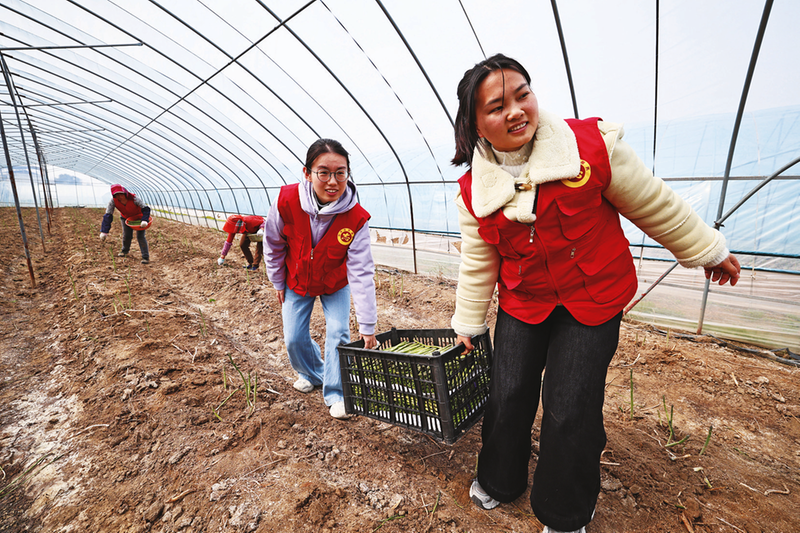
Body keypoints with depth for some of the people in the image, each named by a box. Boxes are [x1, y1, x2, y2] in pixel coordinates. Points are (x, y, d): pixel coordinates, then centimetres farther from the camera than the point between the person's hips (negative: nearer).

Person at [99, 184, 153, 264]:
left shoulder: (133, 198, -34)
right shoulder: (113, 201, -24)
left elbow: (145, 209, -34)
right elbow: (108, 215, -23)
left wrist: (144, 220, -51)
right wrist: (104, 231, -28)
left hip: (139, 217, -4)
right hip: (126, 217, 4)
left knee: (140, 236, -11)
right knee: (126, 236, 7)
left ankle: (146, 257, -4)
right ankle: (125, 250, 40)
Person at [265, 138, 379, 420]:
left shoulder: (356, 218, -32)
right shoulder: (286, 201, -29)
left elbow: (361, 273, -31)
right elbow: (273, 244, -9)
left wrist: (367, 326, -30)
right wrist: (278, 283, 2)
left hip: (335, 285, -1)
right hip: (297, 282, 2)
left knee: (338, 333, -7)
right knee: (294, 338, 7)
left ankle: (336, 393, 17)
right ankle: (311, 373, 40)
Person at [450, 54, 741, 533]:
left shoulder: (593, 144, -15)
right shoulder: (472, 191, -7)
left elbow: (654, 205, -2)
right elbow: (478, 262, 2)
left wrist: (708, 250, 9)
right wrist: (469, 323, 8)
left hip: (593, 300, -2)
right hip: (521, 305, 3)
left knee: (570, 411, 0)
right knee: (507, 396, 8)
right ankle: (499, 481, 40)